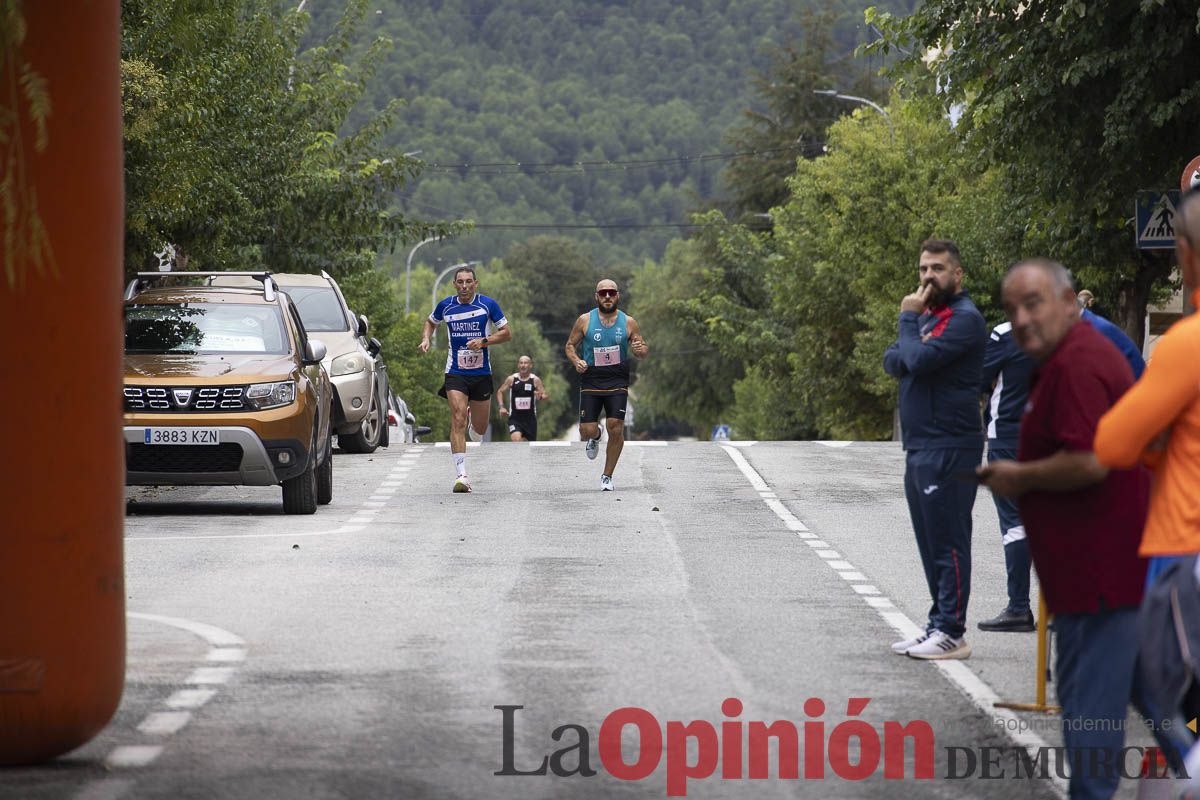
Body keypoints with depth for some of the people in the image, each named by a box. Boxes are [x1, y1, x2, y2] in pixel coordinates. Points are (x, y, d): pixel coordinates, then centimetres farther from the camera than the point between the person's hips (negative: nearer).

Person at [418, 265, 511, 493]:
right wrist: (426, 339, 2)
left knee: (480, 427, 10)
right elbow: (431, 321, 22)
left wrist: (483, 341, -16)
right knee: (458, 421, -17)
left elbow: (507, 333, 0)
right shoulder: (446, 306, 1)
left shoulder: (488, 304, -4)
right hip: (455, 373, 0)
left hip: (481, 373, 0)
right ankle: (462, 475, -21)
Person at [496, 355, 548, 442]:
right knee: (516, 440, -25)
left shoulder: (535, 380, -2)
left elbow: (546, 396, -2)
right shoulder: (511, 379, 0)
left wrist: (540, 396, -25)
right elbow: (500, 392, 12)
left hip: (530, 418, 1)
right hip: (515, 418, -1)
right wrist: (501, 407, -2)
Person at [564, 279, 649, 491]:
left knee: (616, 427, -11)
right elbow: (570, 345, 10)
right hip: (591, 381, 0)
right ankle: (595, 438, 35)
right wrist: (576, 361, -11)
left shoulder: (629, 322, 2)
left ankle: (607, 476, 5)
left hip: (617, 382, 0)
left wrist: (641, 350, -14)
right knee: (587, 431, -6)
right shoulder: (585, 320, 0)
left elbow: (644, 349, 10)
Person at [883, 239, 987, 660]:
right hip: (920, 448, 10)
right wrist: (909, 356, -9)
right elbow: (893, 362, 12)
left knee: (948, 542, -8)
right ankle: (939, 626, 19)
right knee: (933, 543, 13)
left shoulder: (964, 318, -11)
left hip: (949, 448, -10)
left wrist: (909, 319, -6)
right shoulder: (928, 313, 20)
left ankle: (952, 633, -7)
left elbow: (920, 359, -21)